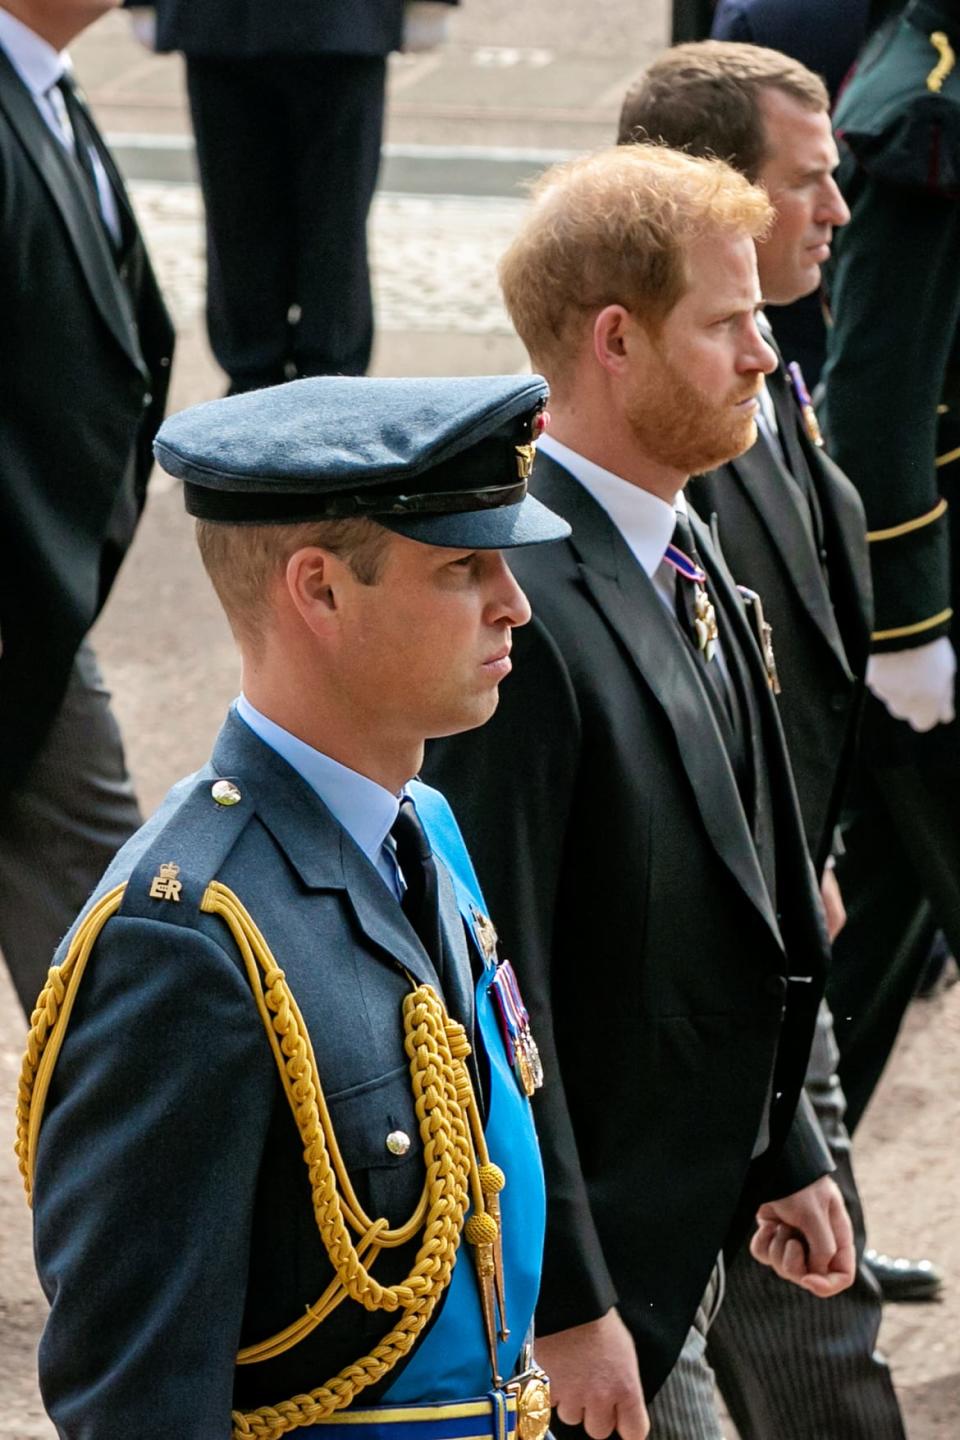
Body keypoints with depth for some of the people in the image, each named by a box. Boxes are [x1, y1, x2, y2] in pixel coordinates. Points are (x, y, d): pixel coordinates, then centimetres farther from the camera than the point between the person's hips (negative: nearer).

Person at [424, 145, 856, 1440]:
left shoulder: (684, 557, 7)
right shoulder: (521, 609, -24)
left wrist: (783, 1154, 17)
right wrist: (563, 1305, -22)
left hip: (680, 1220, 9)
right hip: (583, 1247, -9)